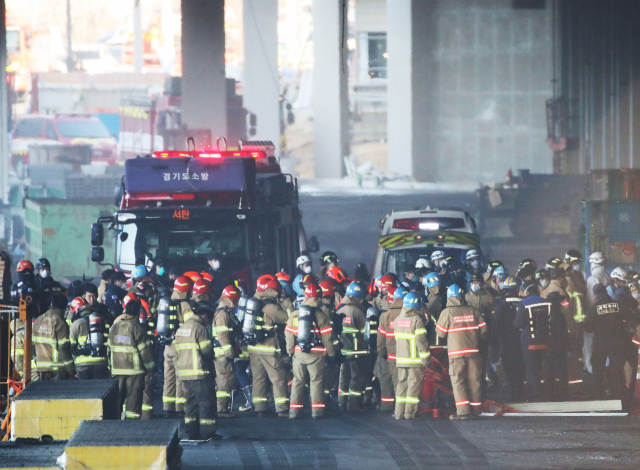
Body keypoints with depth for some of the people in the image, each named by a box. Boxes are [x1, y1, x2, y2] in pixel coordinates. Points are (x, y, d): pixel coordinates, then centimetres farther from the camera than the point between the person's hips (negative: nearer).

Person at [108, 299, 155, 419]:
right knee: (133, 400, -1)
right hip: (134, 369, -5)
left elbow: (109, 348, 12)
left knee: (117, 400, 13)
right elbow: (144, 350, -10)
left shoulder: (115, 327, 6)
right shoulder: (137, 328, -11)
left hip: (117, 370, 5)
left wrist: (111, 365, 22)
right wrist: (150, 366, 3)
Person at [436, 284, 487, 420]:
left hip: (456, 352, -3)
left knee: (458, 381, -1)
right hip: (473, 350, 3)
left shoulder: (447, 312, -5)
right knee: (474, 380, 9)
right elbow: (483, 330, 8)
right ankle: (475, 410, 12)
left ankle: (463, 411, -12)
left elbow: (441, 333, 0)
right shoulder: (473, 311, 4)